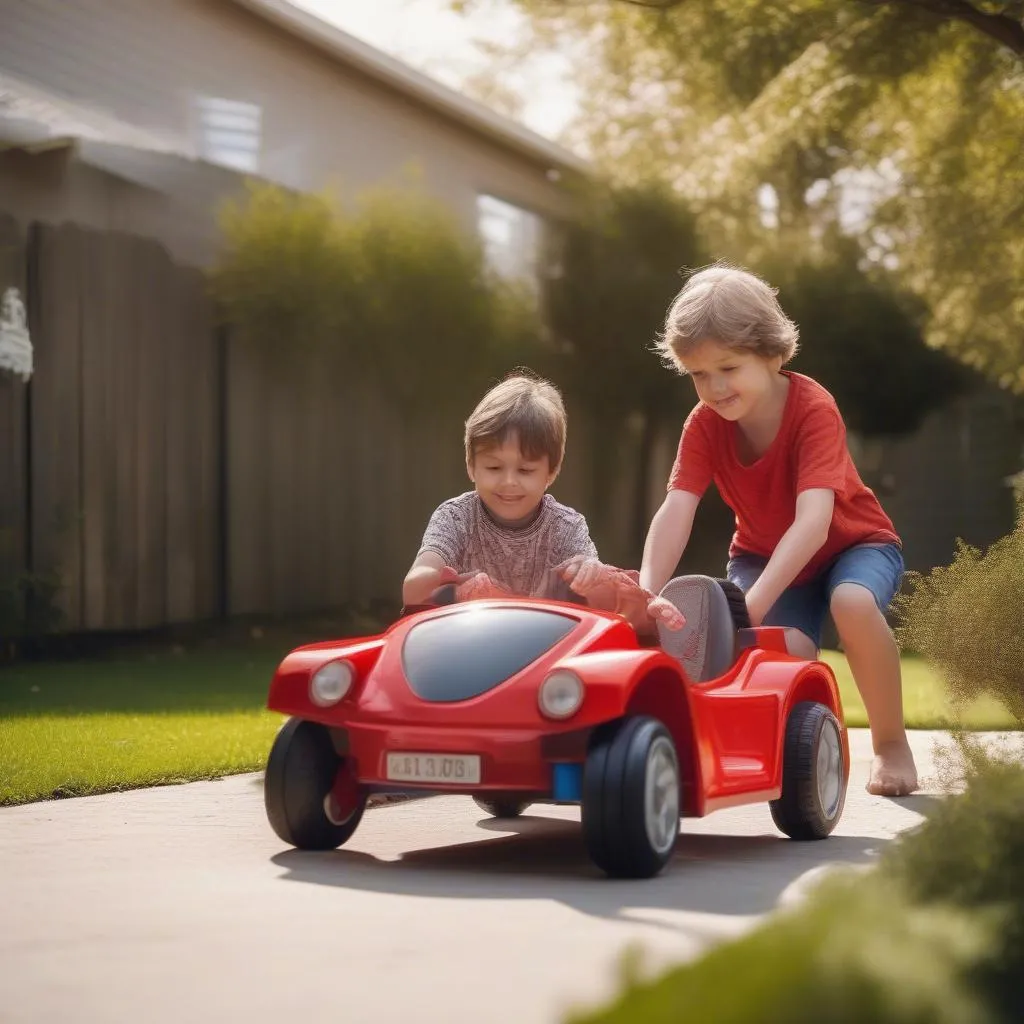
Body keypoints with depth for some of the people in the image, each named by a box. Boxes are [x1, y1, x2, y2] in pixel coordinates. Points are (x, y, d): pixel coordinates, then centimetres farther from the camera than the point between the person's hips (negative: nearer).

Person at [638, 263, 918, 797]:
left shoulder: (814, 409, -32)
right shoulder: (704, 424, -18)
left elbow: (813, 520, -44)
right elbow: (675, 511, -30)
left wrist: (753, 603, -57)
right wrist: (648, 592, -49)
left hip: (853, 542, -3)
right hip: (763, 550, 3)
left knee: (852, 603, -37)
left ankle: (891, 744, -15)